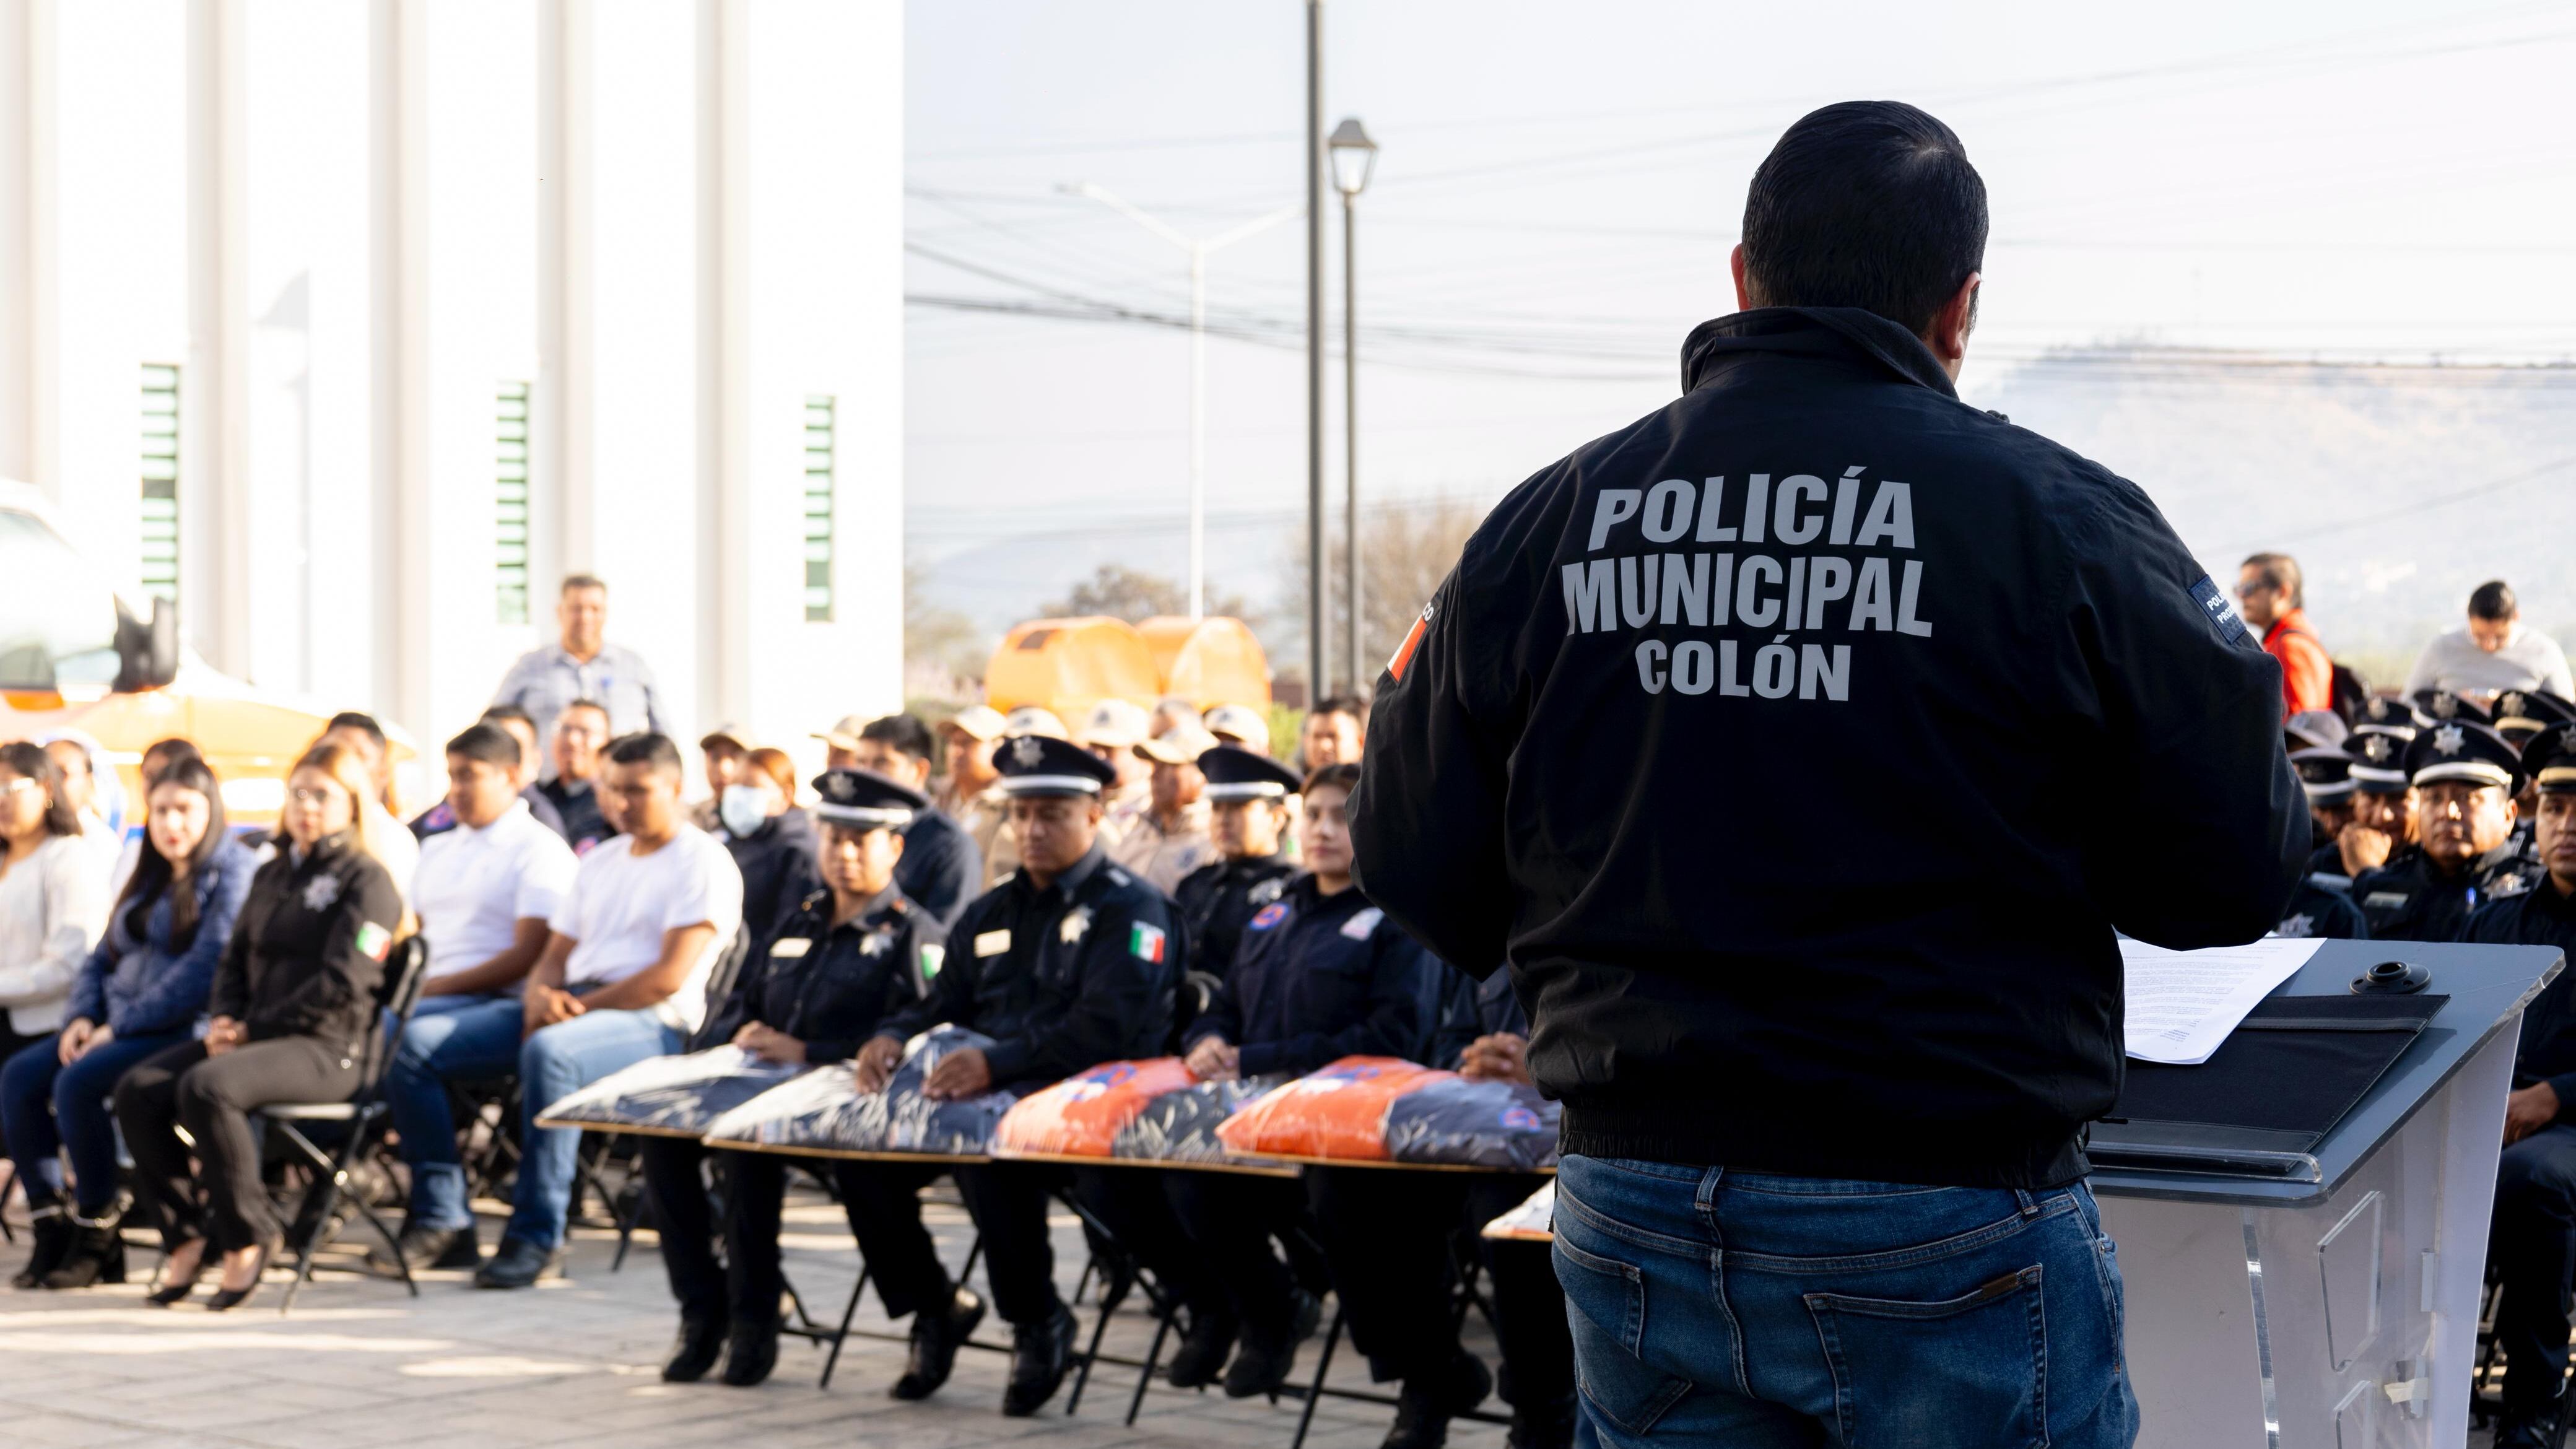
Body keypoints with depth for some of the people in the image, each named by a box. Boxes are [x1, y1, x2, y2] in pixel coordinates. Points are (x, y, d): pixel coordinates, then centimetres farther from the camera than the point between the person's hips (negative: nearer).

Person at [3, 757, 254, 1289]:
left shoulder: (232, 871, -7)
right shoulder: (148, 878, 21)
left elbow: (205, 970, -17)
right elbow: (104, 957, 22)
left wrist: (122, 1026, -18)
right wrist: (82, 1016, 1)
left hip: (183, 1028, -8)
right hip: (120, 1025, 8)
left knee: (77, 1082, -28)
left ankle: (100, 1241, -17)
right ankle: (50, 1224, -9)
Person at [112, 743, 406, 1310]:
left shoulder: (367, 880, -4)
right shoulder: (271, 876, 21)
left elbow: (342, 983, -14)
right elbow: (235, 959, 24)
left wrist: (256, 1027, -14)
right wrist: (225, 1018, 2)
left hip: (327, 1048, -8)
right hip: (257, 1036, 8)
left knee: (208, 1086, -33)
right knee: (138, 1088, -15)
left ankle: (248, 1234, -18)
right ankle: (186, 1235, -7)